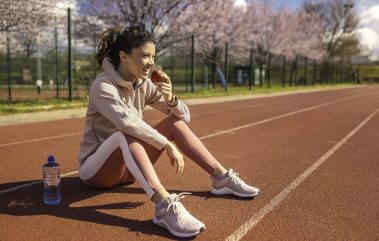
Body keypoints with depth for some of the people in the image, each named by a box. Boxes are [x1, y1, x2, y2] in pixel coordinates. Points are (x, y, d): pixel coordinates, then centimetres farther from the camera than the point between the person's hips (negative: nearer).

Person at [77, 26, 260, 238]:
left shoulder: (145, 85, 0)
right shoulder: (102, 86, -20)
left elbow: (184, 116, -2)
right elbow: (127, 123, -36)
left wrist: (170, 98, -21)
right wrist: (168, 145, -33)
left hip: (129, 166, 6)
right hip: (95, 169, -6)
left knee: (176, 122, -6)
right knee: (126, 134, -37)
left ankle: (222, 177, -9)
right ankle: (165, 204, -53)